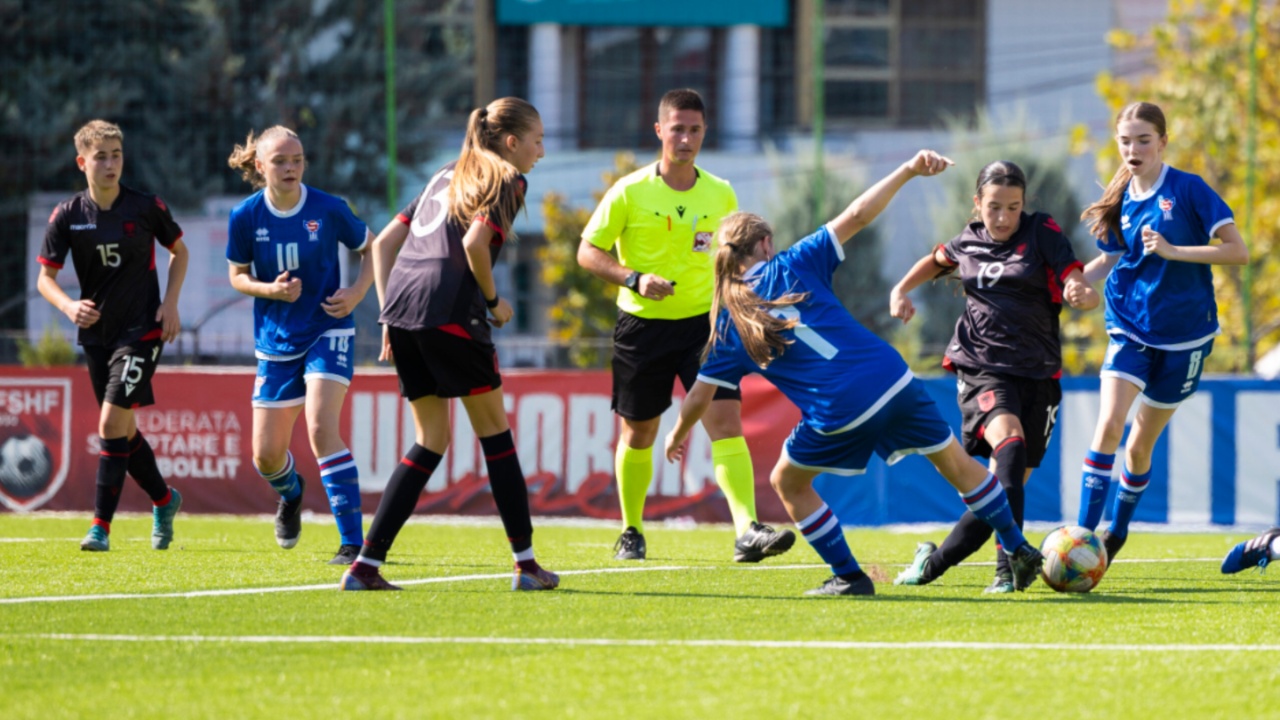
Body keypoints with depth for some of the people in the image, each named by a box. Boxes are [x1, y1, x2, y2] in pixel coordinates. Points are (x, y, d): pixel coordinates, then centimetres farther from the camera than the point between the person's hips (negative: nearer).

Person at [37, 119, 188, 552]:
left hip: (141, 330, -4)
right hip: (96, 333, 4)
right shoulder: (67, 216, -3)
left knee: (111, 425, -14)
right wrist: (69, 306, -20)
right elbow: (45, 276, 0)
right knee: (123, 430, 12)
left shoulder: (147, 207, -7)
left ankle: (101, 526, -11)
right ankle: (164, 500, 36)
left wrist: (170, 303, -2)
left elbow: (179, 251, 10)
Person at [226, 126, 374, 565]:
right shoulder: (246, 216, -8)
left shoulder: (329, 210, -11)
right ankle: (290, 493, 46)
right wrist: (270, 289, -16)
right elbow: (238, 275, 5)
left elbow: (371, 249, 4)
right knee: (266, 455, 7)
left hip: (328, 333, -3)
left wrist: (357, 292, -13)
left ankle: (353, 540, -21)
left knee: (320, 427, -24)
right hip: (276, 342, 3)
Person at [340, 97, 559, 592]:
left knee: (430, 442, 13)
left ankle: (366, 566, 4)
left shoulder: (447, 176, 25)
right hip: (448, 310, -7)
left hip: (402, 309, 7)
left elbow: (383, 243, 22)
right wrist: (494, 300, -1)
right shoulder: (507, 180, 2)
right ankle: (525, 564, 9)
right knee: (494, 430, 6)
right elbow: (475, 242, -15)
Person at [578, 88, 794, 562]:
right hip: (642, 325, -1)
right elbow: (588, 252, -5)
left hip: (703, 323, 1)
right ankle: (631, 532, 31)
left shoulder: (721, 195, 2)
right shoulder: (630, 192, -7)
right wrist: (634, 279, -20)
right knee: (637, 434, 9)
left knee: (727, 421, -16)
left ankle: (747, 531, -26)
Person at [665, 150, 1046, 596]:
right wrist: (909, 170, 0)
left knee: (787, 483, 23)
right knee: (954, 462, 19)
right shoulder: (793, 266, 5)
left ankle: (849, 577, 19)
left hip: (836, 416, -1)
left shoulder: (730, 325, 8)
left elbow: (700, 396, 12)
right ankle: (1019, 551, 23)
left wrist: (677, 438, 31)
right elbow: (856, 216, -4)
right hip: (891, 379, 2)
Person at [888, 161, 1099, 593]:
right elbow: (937, 261, 34)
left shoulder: (1043, 234, 1)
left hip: (1036, 374, 1)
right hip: (981, 367, -1)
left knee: (1008, 482, 0)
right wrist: (901, 290, 19)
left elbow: (1083, 292, -7)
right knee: (1009, 441, -28)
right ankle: (1010, 564, -33)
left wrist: (1082, 294, -31)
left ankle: (937, 561, 13)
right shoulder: (968, 242, 10)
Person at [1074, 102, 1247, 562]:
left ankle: (1118, 530, 32)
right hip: (1130, 328, 2)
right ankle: (1083, 536, -20)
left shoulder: (1188, 190, -11)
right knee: (1109, 424, -20)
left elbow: (1237, 251, -14)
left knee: (1140, 445, 8)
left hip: (1183, 334, -2)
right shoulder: (1121, 200, 3)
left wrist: (1173, 251, -24)